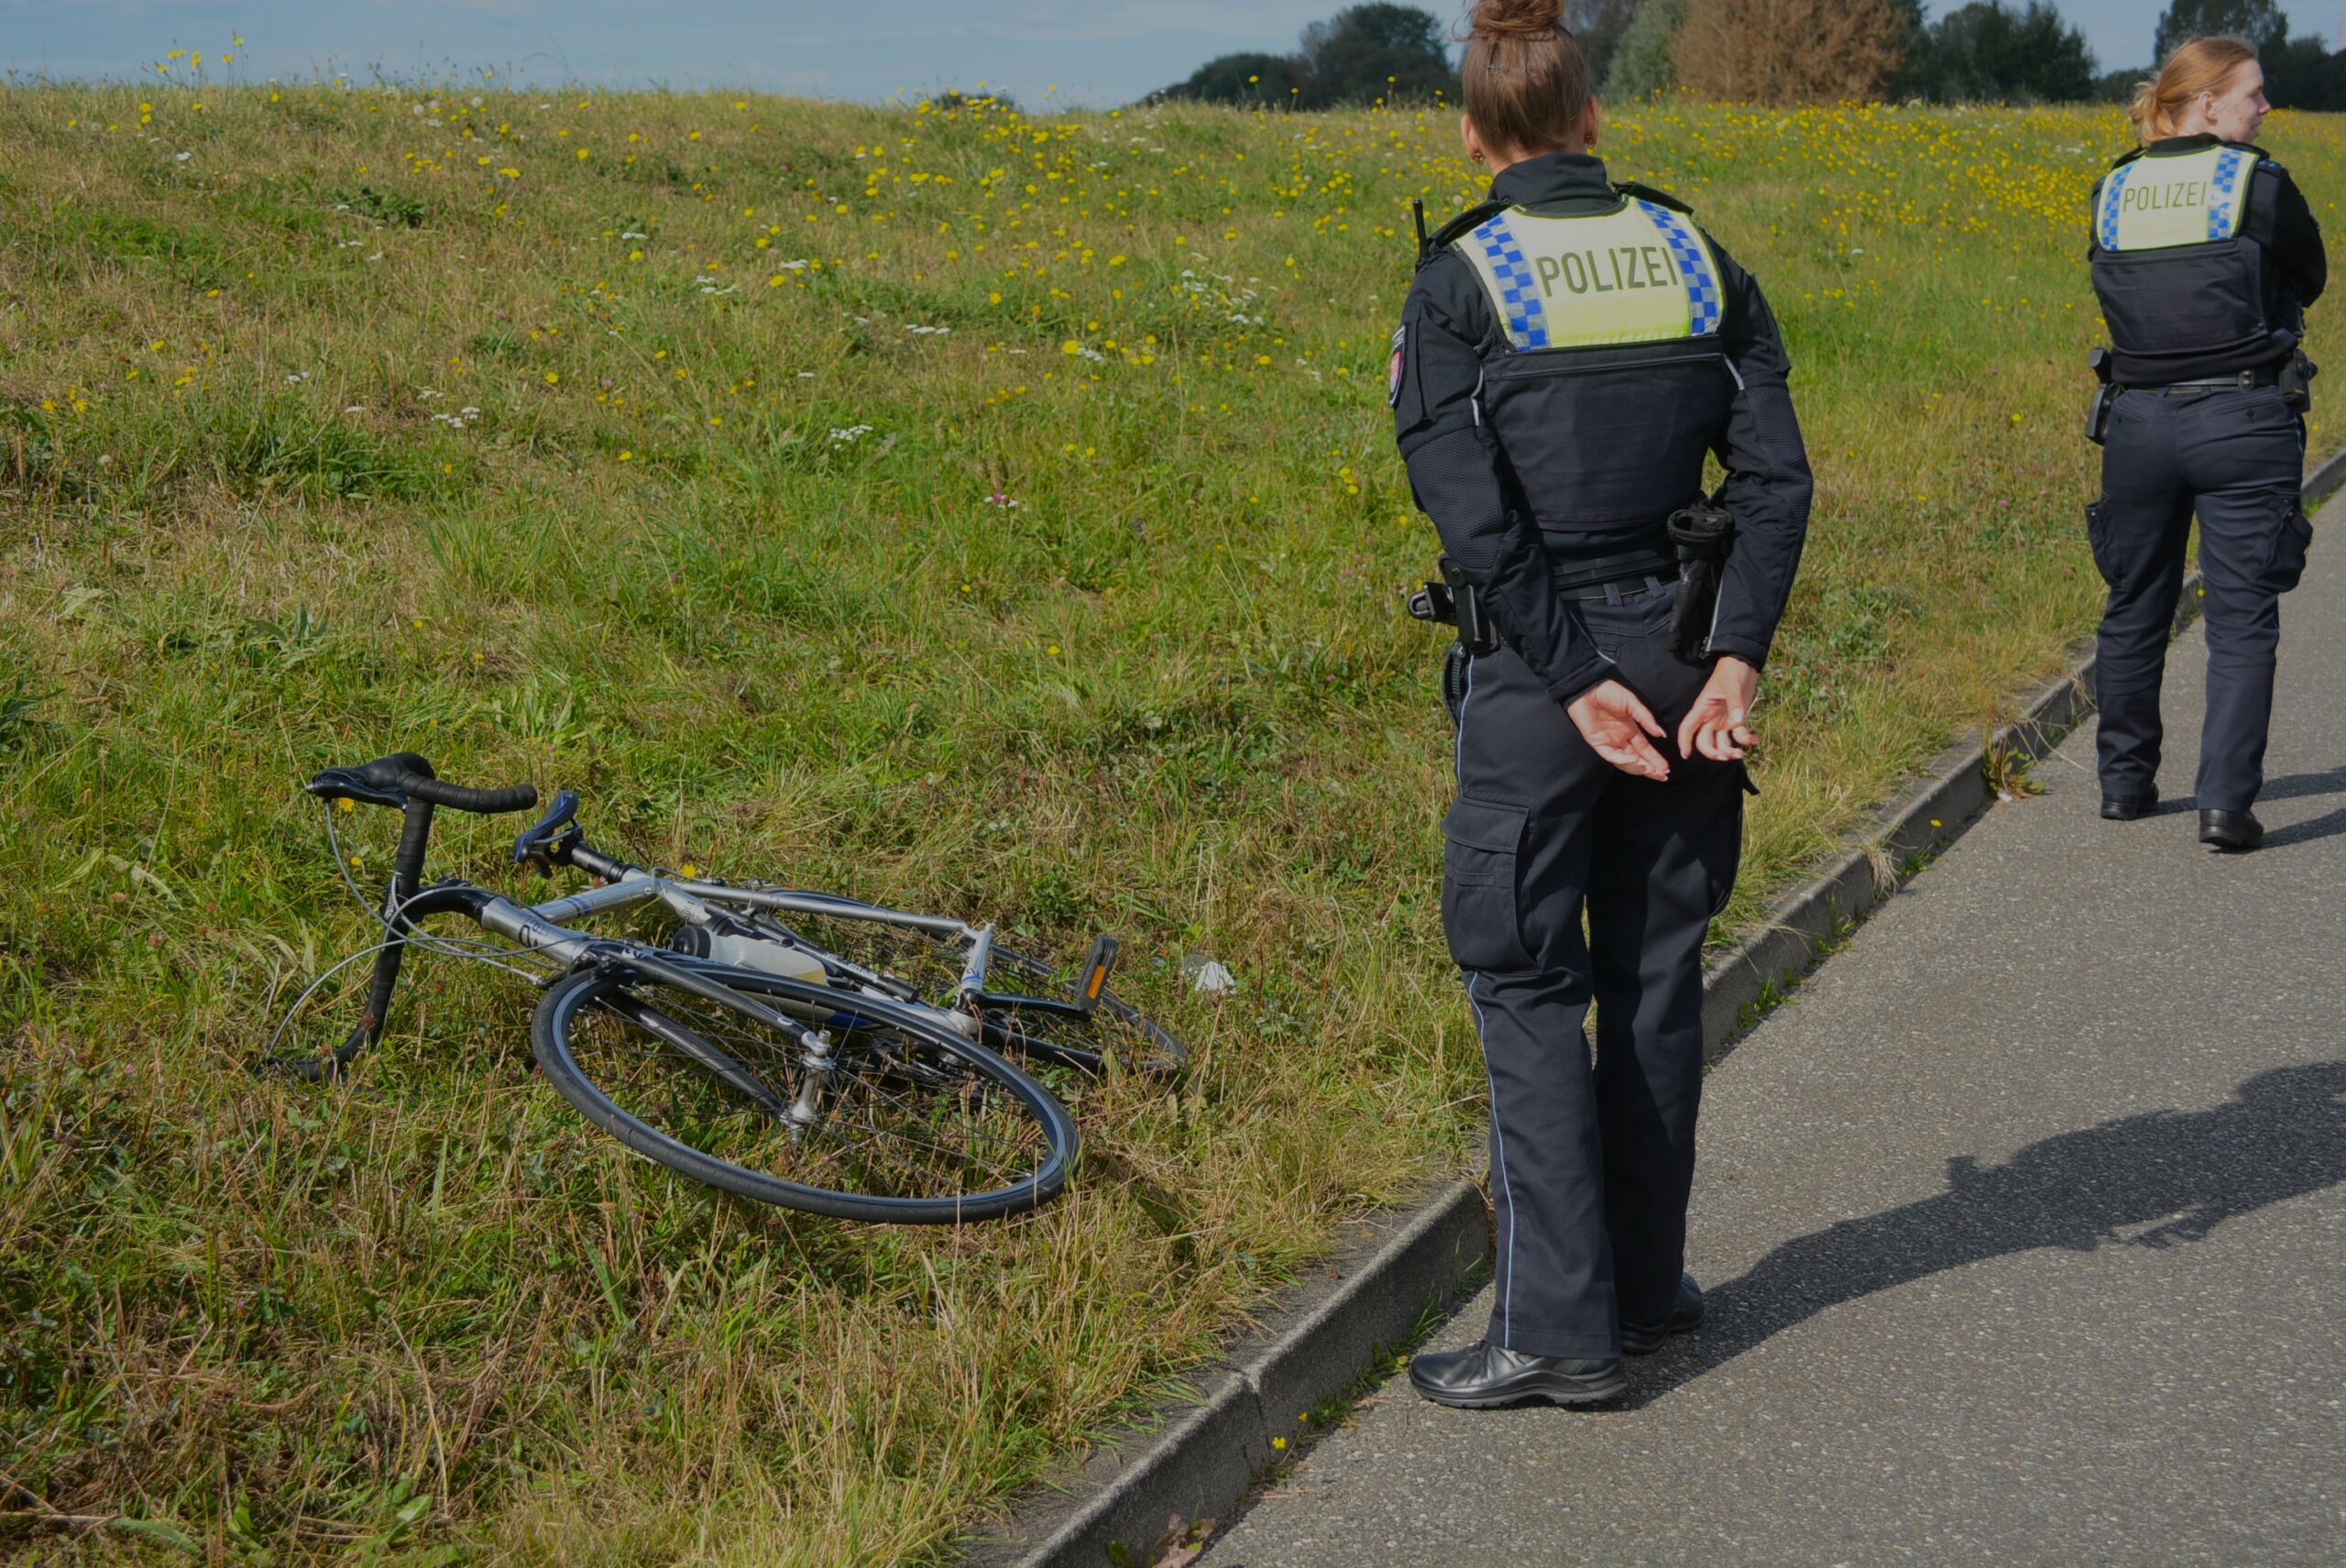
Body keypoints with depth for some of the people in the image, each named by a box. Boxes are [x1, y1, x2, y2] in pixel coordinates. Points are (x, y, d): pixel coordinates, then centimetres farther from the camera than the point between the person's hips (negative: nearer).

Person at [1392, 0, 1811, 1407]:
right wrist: (1738, 657, -7)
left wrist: (1580, 685, -13)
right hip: (1684, 646, 4)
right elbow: (1777, 475, -3)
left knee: (1527, 985, 3)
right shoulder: (1699, 259, 5)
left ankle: (1560, 1327, 2)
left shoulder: (1456, 285, -7)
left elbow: (1475, 521, -15)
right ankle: (1647, 1281, 27)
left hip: (1536, 661, -4)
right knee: (1657, 970, 15)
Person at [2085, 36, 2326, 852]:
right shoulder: (2258, 182, -7)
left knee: (2134, 608, 17)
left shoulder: (2112, 193, 5)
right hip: (2246, 420, -4)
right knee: (2242, 619, 0)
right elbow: (2310, 281, 6)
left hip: (2137, 423, 4)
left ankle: (2124, 782, 26)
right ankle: (2226, 802, -6)